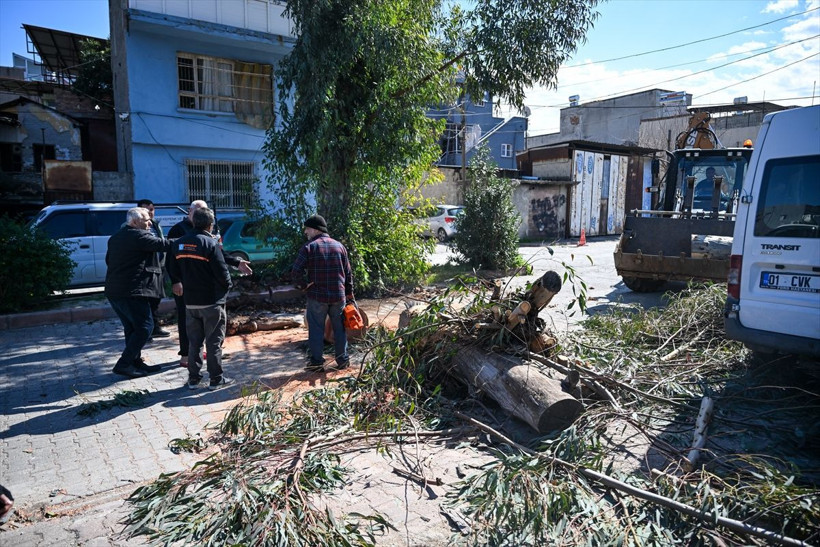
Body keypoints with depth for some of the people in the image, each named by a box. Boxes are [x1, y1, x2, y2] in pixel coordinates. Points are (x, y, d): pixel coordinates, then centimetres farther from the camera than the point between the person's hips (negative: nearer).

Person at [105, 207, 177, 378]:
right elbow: (162, 244, -19)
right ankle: (124, 364, -5)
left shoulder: (115, 237, 18)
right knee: (145, 327, -5)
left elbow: (108, 260, 27)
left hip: (113, 291, 10)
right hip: (131, 292, -10)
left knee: (132, 328, 16)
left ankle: (136, 362, 21)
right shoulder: (139, 236, -12)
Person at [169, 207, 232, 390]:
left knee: (194, 341, 14)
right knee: (214, 341, 4)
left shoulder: (180, 243, 4)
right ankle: (216, 378, 11)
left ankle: (193, 378, 20)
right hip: (212, 301, -5)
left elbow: (175, 271, 10)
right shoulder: (210, 243, -15)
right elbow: (222, 272, -16)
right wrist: (227, 285, 3)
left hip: (190, 301, 6)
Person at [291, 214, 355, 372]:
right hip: (338, 296, 4)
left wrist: (303, 285, 1)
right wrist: (349, 294, 16)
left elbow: (296, 272, -15)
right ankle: (342, 360, 19)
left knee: (316, 330, 6)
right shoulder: (339, 246, 6)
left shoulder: (309, 247, -7)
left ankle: (317, 363, 10)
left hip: (317, 296, -3)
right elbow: (348, 273, 9)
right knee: (339, 329, 13)